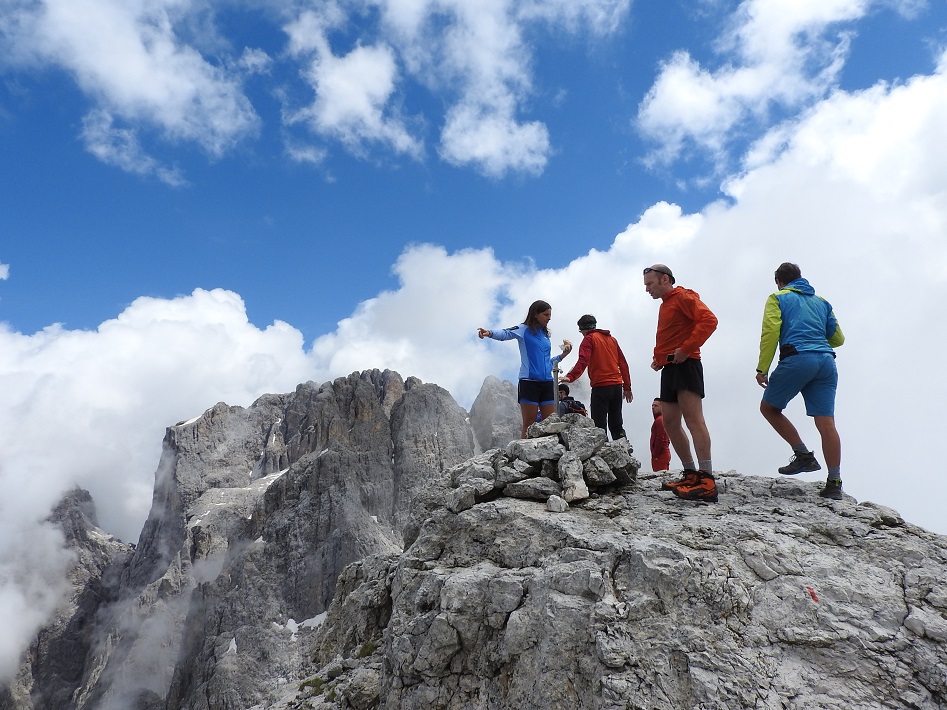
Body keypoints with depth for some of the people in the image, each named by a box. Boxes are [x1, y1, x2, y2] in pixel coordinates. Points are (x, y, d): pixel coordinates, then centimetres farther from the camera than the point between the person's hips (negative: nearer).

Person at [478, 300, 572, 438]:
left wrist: (562, 355, 14)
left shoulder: (545, 334, 19)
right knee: (529, 426, -5)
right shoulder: (524, 330, 0)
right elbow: (506, 334, -21)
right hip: (529, 382, -6)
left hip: (547, 383, 6)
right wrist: (490, 333, -40)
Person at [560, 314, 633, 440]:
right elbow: (623, 363, 18)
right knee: (617, 425, 12)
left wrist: (570, 377, -30)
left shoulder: (589, 339, 0)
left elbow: (583, 361, -18)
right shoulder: (611, 339, 19)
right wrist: (627, 387, 21)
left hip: (601, 386, -7)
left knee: (599, 426, -6)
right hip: (617, 385, 7)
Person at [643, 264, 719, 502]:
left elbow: (709, 320, -17)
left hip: (685, 365, -10)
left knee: (693, 419, -18)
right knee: (670, 423, 7)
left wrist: (686, 349, -21)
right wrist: (659, 358, 15)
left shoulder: (683, 297, -3)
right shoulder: (665, 305, 25)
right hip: (669, 369, 10)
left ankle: (707, 482, -23)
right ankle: (691, 474, 14)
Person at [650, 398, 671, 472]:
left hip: (660, 455, -11)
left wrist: (654, 454, -16)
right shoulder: (664, 419, 22)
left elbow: (660, 439, -20)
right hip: (665, 453, 11)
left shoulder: (659, 420, -11)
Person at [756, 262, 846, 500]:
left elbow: (770, 332, -3)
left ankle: (804, 455, 4)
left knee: (768, 408, 13)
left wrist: (762, 368, -5)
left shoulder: (778, 298, 12)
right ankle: (834, 482, -5)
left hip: (797, 359, -5)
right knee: (826, 423, -1)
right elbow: (838, 338, 24)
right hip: (826, 362, 5)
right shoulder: (822, 302, 26)